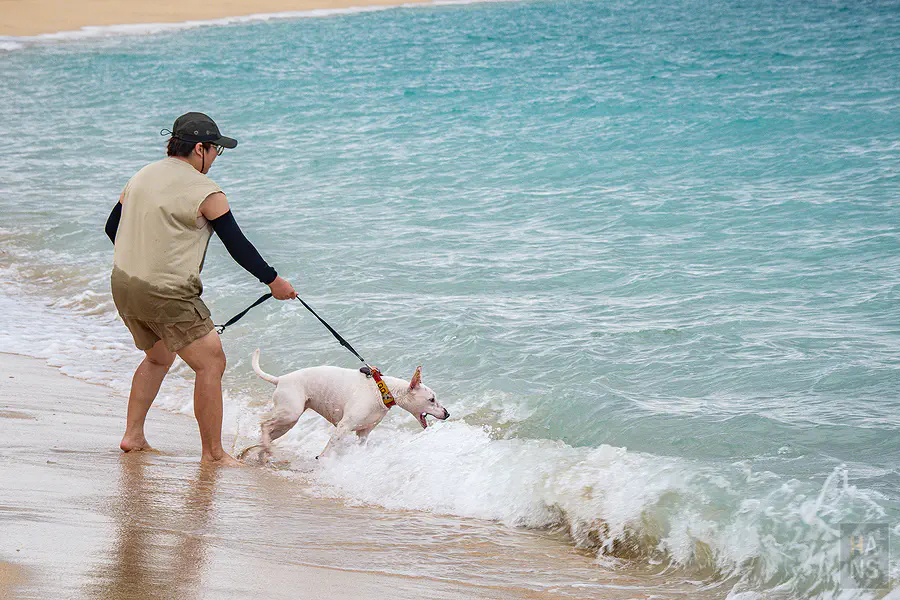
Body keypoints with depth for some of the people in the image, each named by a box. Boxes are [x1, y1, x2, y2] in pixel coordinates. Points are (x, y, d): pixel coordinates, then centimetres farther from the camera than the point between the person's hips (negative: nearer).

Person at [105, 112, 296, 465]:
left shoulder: (143, 177, 10)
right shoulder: (205, 192, -12)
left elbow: (112, 227, 19)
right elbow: (238, 246, -7)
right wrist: (274, 281, 4)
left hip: (123, 283, 8)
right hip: (167, 294, -8)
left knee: (158, 357, 28)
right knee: (211, 363, 0)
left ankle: (133, 435, 26)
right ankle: (213, 453, 2)